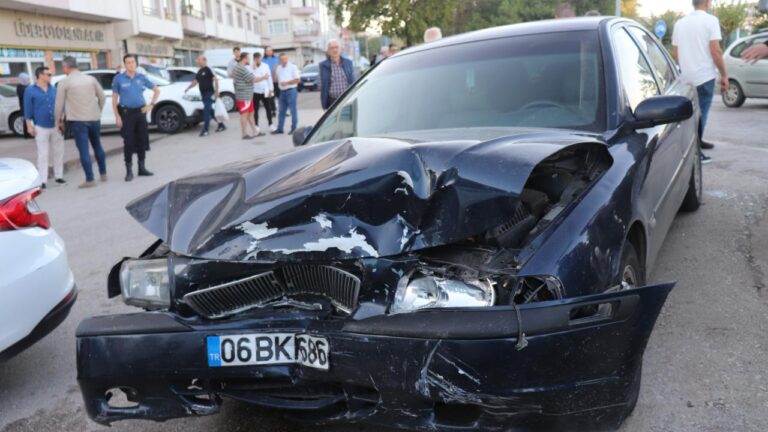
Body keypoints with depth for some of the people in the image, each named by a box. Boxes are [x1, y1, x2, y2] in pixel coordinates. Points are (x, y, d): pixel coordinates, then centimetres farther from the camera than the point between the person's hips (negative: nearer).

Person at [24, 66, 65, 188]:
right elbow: (28, 110, -3)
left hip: (56, 126, 4)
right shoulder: (30, 91, -2)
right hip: (41, 128, -4)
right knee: (43, 154, -2)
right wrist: (29, 126, -8)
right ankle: (43, 180, 0)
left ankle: (59, 176, 19)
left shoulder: (53, 89, 8)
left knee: (59, 152, 7)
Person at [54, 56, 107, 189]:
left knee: (84, 150, -2)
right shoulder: (91, 79, 5)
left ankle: (90, 180, -2)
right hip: (94, 118, 4)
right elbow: (102, 97, 9)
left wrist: (59, 120, 8)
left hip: (77, 120, -4)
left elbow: (59, 104, -3)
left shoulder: (64, 82, -5)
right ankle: (103, 174, 24)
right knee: (97, 146, 18)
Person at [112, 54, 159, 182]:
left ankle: (142, 168, 20)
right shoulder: (118, 79, -2)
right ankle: (129, 171, 3)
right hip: (126, 113, -3)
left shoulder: (141, 77, 5)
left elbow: (156, 90, 15)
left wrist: (151, 105, 4)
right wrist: (117, 116, -9)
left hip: (140, 112, 3)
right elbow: (114, 98, -1)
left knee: (142, 140, 8)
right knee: (128, 142, -4)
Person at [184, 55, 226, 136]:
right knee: (210, 111, 12)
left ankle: (205, 130, -10)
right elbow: (195, 81, 23)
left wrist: (216, 91, -19)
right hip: (203, 93, 8)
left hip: (209, 93, -8)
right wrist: (188, 88, 15)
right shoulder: (199, 71, 16)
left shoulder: (208, 70, -9)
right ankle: (221, 125, 22)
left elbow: (216, 79, -14)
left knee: (206, 111, -10)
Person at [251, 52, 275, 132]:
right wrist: (254, 68, -19)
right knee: (255, 109, 5)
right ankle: (256, 125, 14)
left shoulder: (265, 66, 4)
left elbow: (269, 77, 6)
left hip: (264, 91, 2)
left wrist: (270, 89, 3)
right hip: (255, 91, -2)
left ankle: (270, 124, 16)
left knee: (268, 108, 6)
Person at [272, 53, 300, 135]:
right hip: (282, 91, 6)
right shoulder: (278, 68, 14)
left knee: (293, 110, -4)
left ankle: (294, 128, 2)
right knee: (281, 111, 8)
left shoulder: (292, 67, -3)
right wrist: (275, 72, -2)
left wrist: (287, 83, -13)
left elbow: (297, 79, -8)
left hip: (291, 90, -6)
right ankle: (280, 128, 13)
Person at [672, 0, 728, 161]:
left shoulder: (680, 22, 10)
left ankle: (697, 141, 32)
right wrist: (724, 75, -5)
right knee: (701, 113, -2)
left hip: (686, 76, 6)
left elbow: (675, 52, 14)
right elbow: (715, 51, -13)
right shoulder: (710, 20, -8)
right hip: (704, 75, -6)